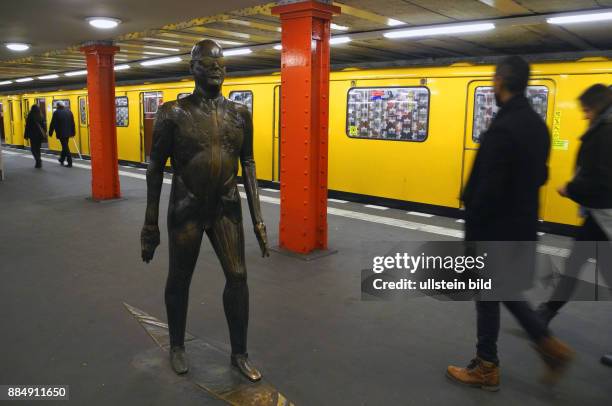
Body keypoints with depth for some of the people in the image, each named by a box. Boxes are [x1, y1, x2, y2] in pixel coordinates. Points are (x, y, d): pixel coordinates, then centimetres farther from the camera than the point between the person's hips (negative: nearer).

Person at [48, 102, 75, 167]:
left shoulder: (56, 112, -9)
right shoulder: (69, 111, 5)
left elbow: (53, 124, -6)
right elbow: (72, 123, 9)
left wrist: (50, 132, 3)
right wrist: (73, 132, 15)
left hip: (61, 133, -5)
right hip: (68, 132, 5)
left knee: (65, 146, -3)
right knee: (65, 146, 19)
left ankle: (70, 162, -7)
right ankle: (61, 160, 33)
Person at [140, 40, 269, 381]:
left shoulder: (240, 113, 1)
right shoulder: (174, 113, -9)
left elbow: (248, 164, 5)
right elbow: (156, 168, -4)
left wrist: (257, 218, 1)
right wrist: (151, 223, -4)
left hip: (227, 208, 3)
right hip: (186, 210, -2)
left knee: (238, 277, 4)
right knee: (180, 279, 12)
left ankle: (240, 353, 22)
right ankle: (177, 346, 36)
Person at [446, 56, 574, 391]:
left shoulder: (502, 128, -23)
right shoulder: (538, 125, 7)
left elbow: (488, 190, -24)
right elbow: (540, 176, 14)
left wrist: (471, 231, -14)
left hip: (498, 229, -9)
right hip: (523, 226, 9)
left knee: (487, 296, 7)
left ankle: (486, 368, 23)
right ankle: (549, 346, 24)